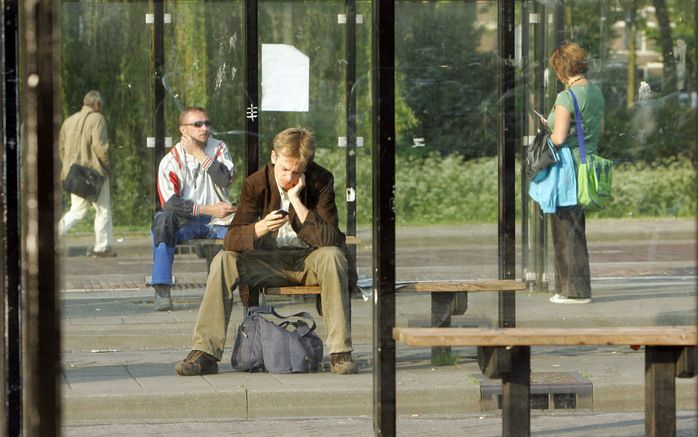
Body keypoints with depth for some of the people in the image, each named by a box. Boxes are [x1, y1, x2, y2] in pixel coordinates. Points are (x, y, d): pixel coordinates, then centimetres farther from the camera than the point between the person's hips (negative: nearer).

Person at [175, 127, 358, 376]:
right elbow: (231, 239, -16)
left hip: (308, 261, -2)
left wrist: (297, 201, -29)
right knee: (223, 261, -23)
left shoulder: (321, 182, -13)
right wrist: (259, 228, -38)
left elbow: (330, 239, -23)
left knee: (332, 256, -34)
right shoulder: (256, 184, -10)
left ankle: (340, 352, -33)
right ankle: (205, 353, -25)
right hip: (268, 262, 2)